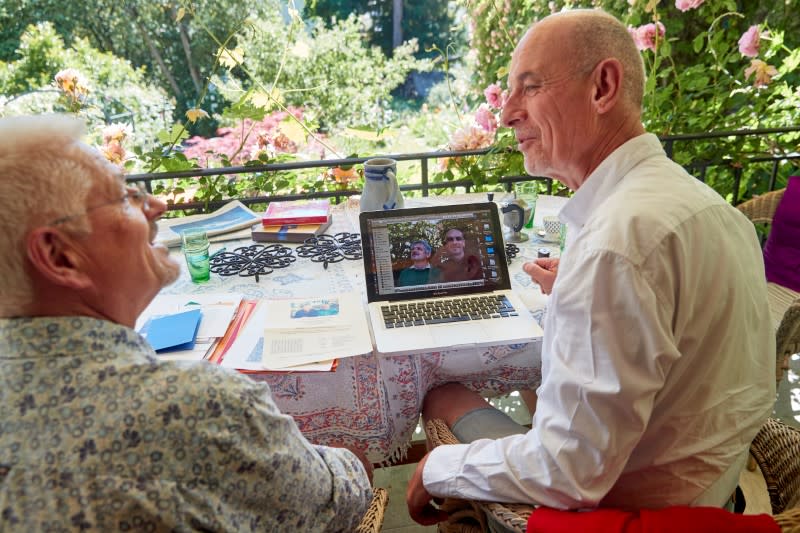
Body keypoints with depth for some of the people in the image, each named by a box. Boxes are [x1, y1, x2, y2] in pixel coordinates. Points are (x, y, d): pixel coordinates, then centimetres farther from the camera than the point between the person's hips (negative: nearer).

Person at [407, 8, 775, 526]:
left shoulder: (617, 241, -34)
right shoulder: (700, 198, -2)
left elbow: (569, 476, -31)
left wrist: (437, 470, -15)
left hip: (620, 506, -8)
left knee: (444, 394, 8)